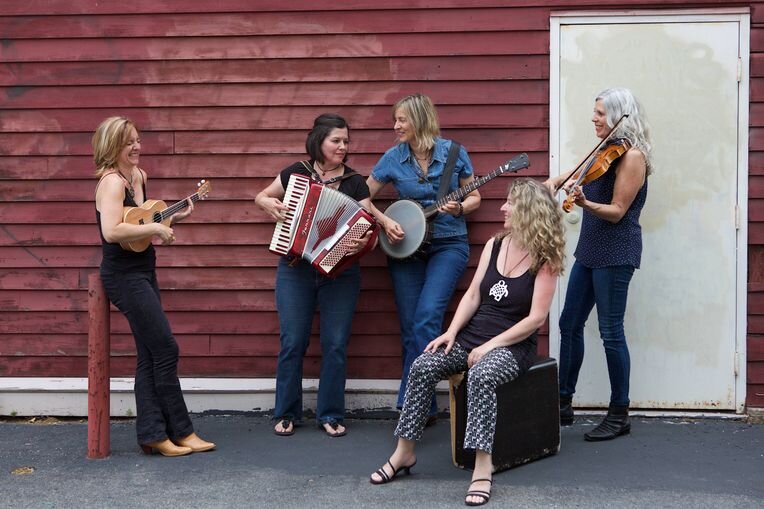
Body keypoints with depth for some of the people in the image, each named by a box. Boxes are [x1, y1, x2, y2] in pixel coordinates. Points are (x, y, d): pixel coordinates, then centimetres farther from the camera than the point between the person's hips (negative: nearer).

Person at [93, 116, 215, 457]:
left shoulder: (138, 176, 12)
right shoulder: (112, 182, -16)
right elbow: (111, 231, -30)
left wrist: (172, 218, 6)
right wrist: (156, 229, -22)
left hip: (143, 272, 9)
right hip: (124, 275, -9)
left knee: (150, 355, 8)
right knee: (165, 350, -6)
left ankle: (153, 435, 12)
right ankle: (181, 432, 4)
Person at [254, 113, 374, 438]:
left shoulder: (355, 182, 1)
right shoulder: (296, 173, 2)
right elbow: (261, 197, 15)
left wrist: (364, 241, -26)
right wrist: (268, 204, -7)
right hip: (296, 270, 0)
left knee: (335, 344, 0)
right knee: (292, 342, 0)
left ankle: (330, 415, 13)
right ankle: (287, 413, 14)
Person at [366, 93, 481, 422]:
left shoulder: (454, 153, -4)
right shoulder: (393, 157, -1)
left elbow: (474, 197, 6)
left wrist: (459, 209, -15)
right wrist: (385, 221, -9)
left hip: (448, 244, -3)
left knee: (427, 318, -19)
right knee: (409, 328, 3)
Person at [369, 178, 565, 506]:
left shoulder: (545, 259, -10)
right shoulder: (494, 245, 7)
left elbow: (536, 318, -15)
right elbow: (473, 295, 6)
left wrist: (490, 346, -19)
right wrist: (452, 331, -9)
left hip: (513, 345, -5)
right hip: (472, 335, 5)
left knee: (481, 376, -38)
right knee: (422, 367, -19)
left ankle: (482, 467, -36)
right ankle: (405, 451, -10)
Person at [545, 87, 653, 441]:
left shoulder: (632, 156, -13)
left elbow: (617, 211, -17)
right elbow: (572, 174, 27)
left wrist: (584, 203, -32)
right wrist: (554, 183, 7)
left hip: (615, 253, -9)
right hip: (590, 250, 9)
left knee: (610, 331, -5)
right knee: (569, 324, 10)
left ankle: (619, 415, 6)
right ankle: (563, 404, 20)